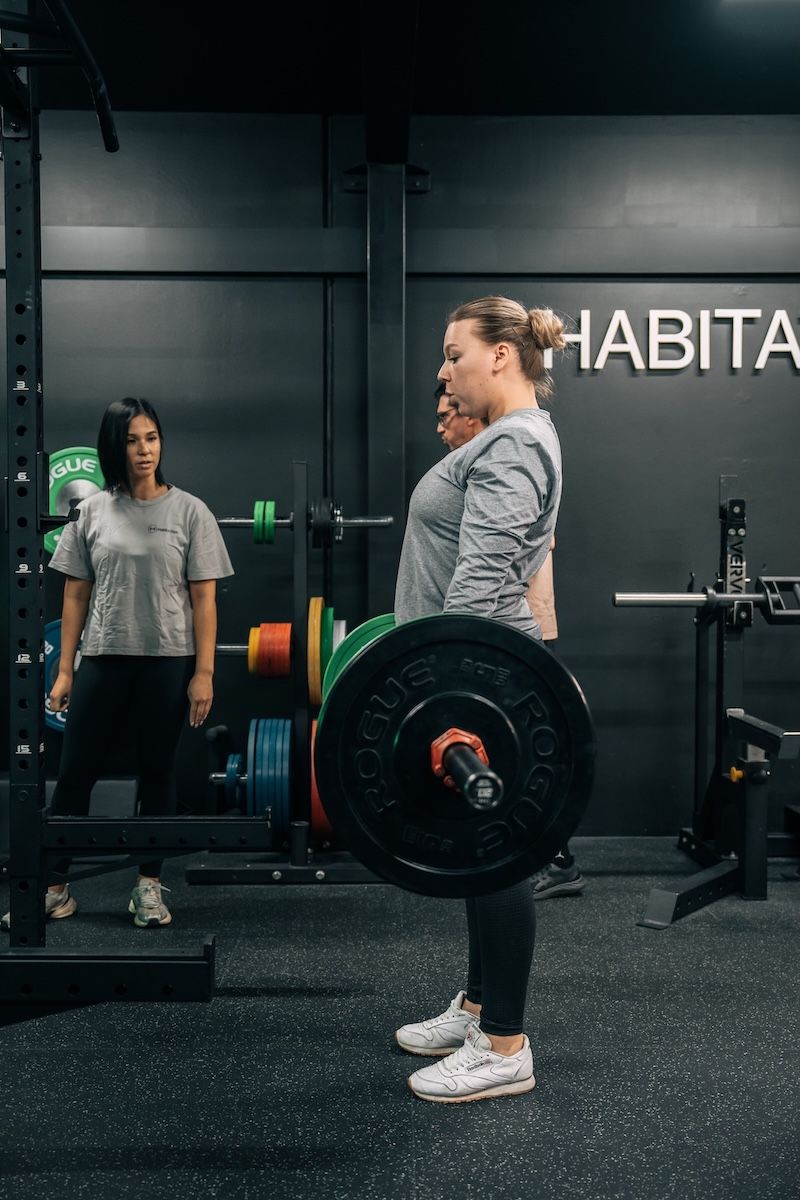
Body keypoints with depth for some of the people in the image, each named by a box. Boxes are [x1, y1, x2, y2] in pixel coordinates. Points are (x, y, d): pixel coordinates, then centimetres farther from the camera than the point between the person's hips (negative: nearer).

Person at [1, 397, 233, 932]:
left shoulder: (189, 512, -1)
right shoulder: (92, 512, 5)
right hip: (103, 660, 2)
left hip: (167, 662, -2)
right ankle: (55, 887, 15)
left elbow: (204, 598, -3)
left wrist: (203, 673, -8)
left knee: (157, 773, 8)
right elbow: (76, 595, 7)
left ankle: (149, 885, 20)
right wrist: (64, 669, 3)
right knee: (75, 772, 4)